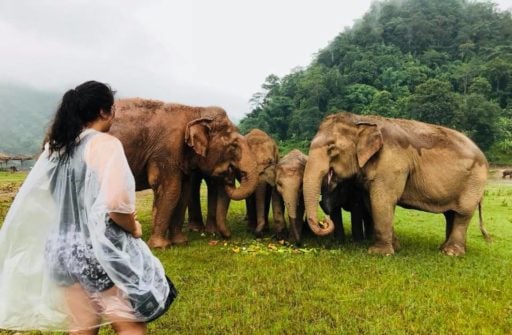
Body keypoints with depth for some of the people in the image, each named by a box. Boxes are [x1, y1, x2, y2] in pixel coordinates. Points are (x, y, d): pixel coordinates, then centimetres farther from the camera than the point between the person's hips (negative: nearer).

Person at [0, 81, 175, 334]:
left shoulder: (55, 147, 8)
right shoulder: (104, 143, -15)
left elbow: (31, 199, 14)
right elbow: (116, 202, -27)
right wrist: (133, 228, -9)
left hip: (62, 249, 8)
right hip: (100, 250, -8)